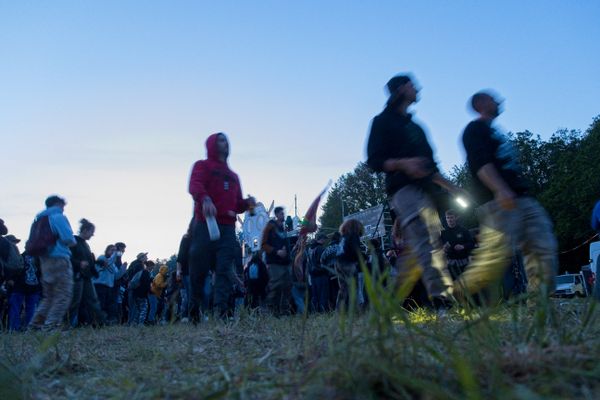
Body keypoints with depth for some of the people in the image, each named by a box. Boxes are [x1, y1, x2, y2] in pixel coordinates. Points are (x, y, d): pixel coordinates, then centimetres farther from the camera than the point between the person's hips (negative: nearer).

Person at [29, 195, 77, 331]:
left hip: (45, 261, 9)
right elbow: (69, 239, -16)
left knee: (49, 296, 18)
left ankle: (36, 323, 12)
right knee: (63, 296, -5)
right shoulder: (59, 217, -7)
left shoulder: (41, 219, 17)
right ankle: (51, 327, -11)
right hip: (59, 260, -8)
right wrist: (73, 242, 6)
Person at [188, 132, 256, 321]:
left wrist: (247, 203, 6)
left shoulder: (233, 176, 29)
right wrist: (205, 199, -32)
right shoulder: (202, 166, 11)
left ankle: (223, 309, -18)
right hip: (205, 224, -4)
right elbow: (194, 186, -10)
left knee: (224, 269, -9)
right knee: (199, 268, -4)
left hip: (228, 227, 4)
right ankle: (194, 307, 8)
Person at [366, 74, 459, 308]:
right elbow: (374, 161, -4)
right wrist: (403, 163, -21)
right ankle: (442, 300, -33)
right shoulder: (383, 121, 7)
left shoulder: (414, 126, 29)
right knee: (426, 243, -23)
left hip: (426, 190, 8)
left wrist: (451, 188, 23)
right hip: (405, 189, -8)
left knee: (419, 250, 3)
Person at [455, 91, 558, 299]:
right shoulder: (475, 129, 0)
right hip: (499, 202, -10)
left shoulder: (492, 131, 29)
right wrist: (500, 190, -31)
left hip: (522, 199, 10)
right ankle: (457, 295, -5)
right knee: (497, 255, -18)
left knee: (544, 248, -2)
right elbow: (481, 163, -17)